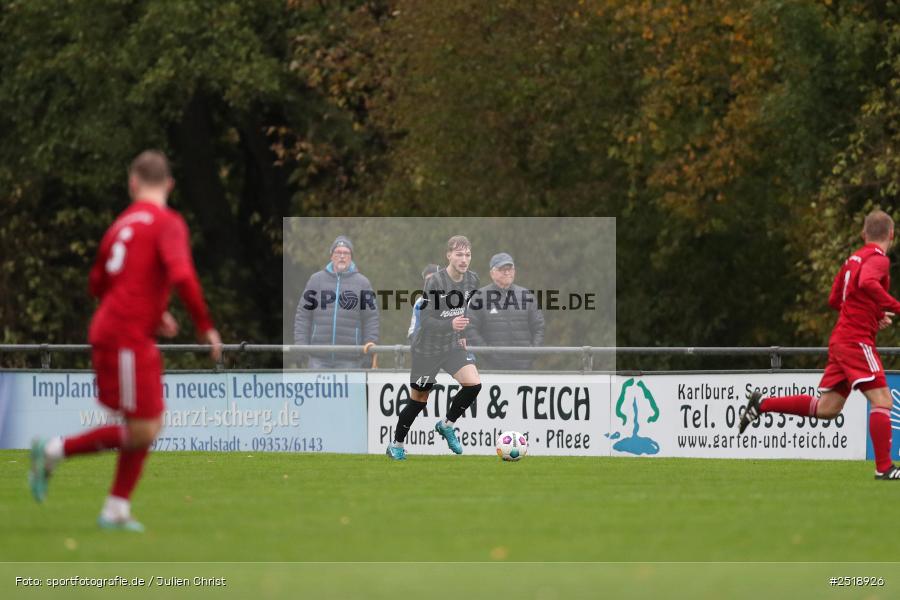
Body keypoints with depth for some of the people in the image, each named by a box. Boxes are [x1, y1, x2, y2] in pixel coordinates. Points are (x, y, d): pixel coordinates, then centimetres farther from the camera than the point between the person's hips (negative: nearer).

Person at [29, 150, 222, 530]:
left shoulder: (121, 224, 15)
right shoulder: (168, 224, -9)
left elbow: (98, 284, 24)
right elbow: (182, 277, -23)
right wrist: (205, 327, -12)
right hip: (126, 338, -8)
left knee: (150, 427, 12)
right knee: (141, 432, -6)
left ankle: (117, 511, 13)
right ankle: (53, 452, 0)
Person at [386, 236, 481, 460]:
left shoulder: (472, 280, -6)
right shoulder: (435, 281, -25)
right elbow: (425, 319, -28)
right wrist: (451, 325, -43)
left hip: (453, 345, 5)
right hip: (427, 348, -5)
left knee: (473, 384, -16)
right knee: (419, 400, 5)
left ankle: (447, 425, 8)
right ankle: (396, 445, 26)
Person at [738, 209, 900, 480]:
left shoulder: (854, 259, 18)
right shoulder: (878, 259, -9)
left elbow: (835, 299, 26)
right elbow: (867, 283, -31)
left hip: (841, 340, 9)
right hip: (857, 339, -9)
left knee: (826, 408, 12)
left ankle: (762, 404, 15)